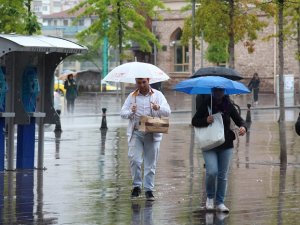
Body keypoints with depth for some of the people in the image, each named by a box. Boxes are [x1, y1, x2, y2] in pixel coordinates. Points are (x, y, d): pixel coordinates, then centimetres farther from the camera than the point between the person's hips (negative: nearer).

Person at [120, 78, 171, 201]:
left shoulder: (157, 95, 7)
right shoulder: (132, 96, 10)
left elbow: (168, 111, -2)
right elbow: (122, 113, 5)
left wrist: (158, 108, -24)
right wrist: (131, 112, -18)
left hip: (152, 134, 0)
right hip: (136, 133, 0)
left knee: (150, 163, 2)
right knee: (134, 159, -13)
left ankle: (149, 190, 9)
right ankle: (136, 185, 2)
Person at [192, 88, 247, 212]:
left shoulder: (228, 105, 4)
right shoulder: (206, 105, -3)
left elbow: (238, 119, 4)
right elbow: (194, 121, 1)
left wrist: (243, 127, -18)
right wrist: (206, 120, -19)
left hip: (226, 145, 3)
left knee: (223, 175, 5)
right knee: (212, 172, -16)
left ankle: (220, 202, 16)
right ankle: (210, 197, 9)